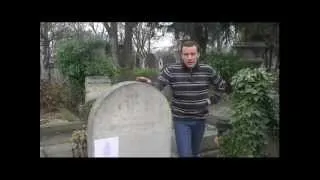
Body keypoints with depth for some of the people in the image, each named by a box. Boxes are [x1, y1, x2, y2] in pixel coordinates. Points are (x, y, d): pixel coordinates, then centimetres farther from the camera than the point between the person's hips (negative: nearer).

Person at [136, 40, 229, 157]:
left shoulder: (208, 70, -4)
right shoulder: (171, 70, -11)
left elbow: (222, 86, 11)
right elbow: (157, 86, -19)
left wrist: (212, 100, 3)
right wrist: (148, 82, -39)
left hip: (200, 119, 3)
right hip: (181, 119, -2)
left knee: (195, 153, 20)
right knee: (185, 154, -7)